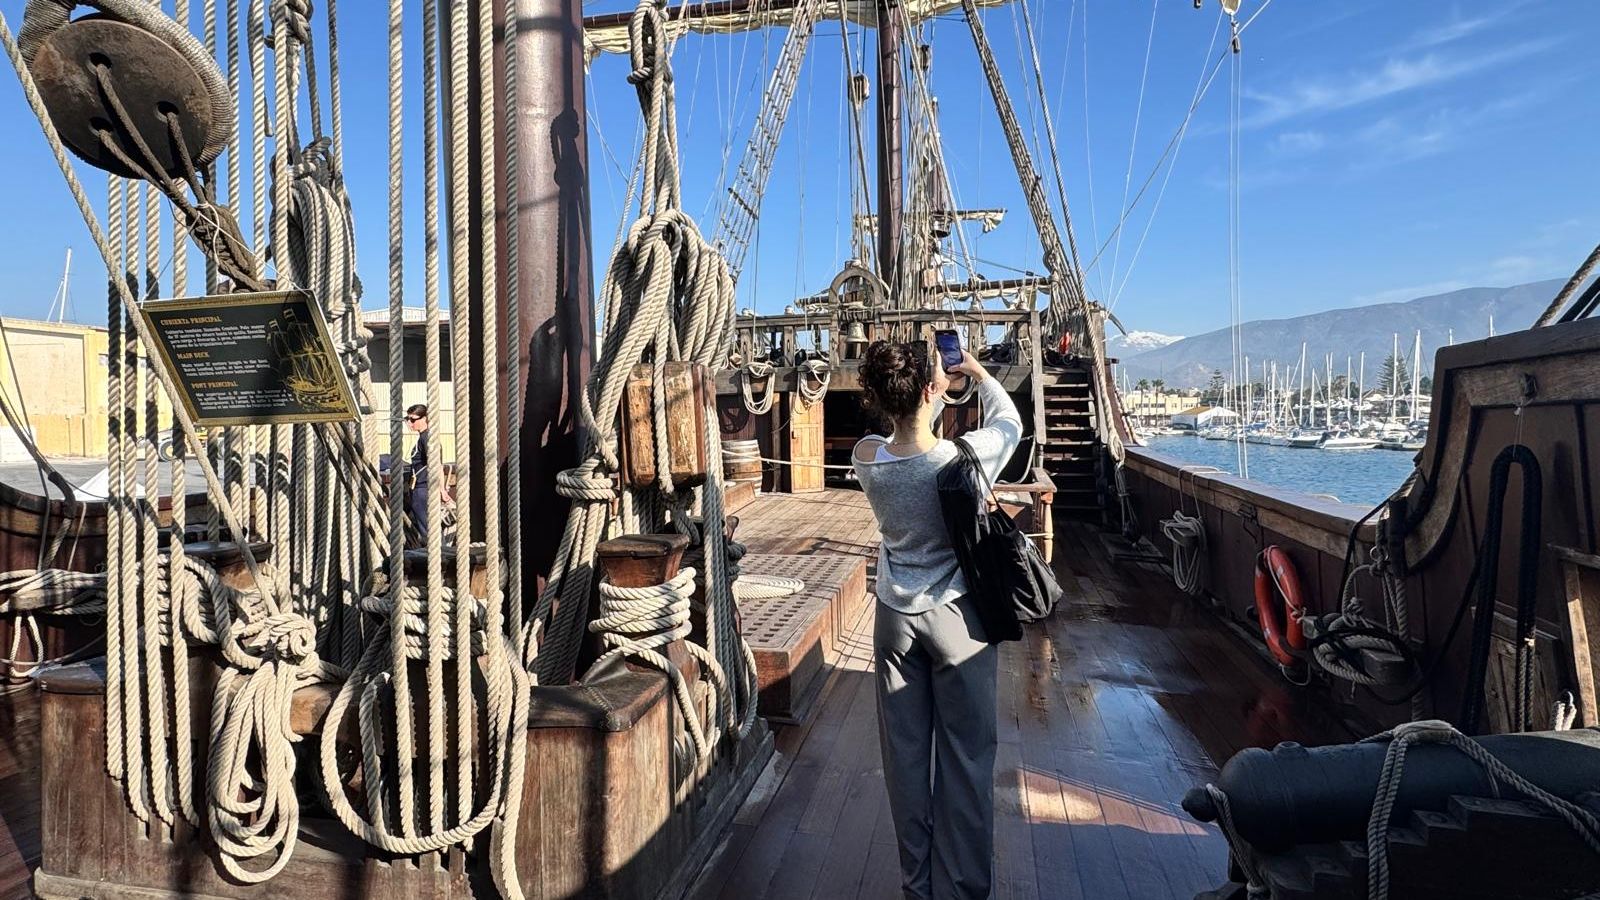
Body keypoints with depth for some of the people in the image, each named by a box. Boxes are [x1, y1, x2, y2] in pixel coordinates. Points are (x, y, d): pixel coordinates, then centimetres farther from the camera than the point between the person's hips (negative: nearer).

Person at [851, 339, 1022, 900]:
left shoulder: (866, 459, -12)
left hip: (895, 617, 3)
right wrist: (978, 374, 17)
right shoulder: (965, 458, -21)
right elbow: (1009, 422, 3)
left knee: (905, 754, 14)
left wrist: (934, 378, 14)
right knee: (965, 756, 11)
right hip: (957, 617, -3)